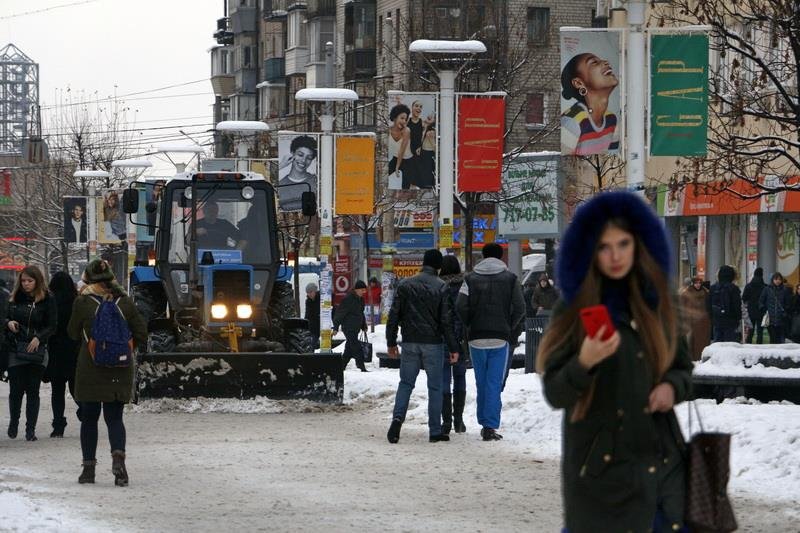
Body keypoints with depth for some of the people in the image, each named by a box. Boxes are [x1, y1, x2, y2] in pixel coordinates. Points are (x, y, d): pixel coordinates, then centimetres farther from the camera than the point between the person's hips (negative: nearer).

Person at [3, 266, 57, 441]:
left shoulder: (47, 300, -2)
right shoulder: (15, 298, 8)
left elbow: (52, 326, -3)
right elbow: (5, 317, 15)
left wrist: (38, 338, -18)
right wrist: (8, 323, -8)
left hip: (37, 350, -2)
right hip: (15, 350, 2)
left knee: (32, 390, 0)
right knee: (15, 389, 2)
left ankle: (30, 429, 4)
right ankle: (13, 422, 24)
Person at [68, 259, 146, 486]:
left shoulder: (83, 303, -8)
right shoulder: (125, 302, -1)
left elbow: (73, 333, 5)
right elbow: (141, 335, 2)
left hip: (90, 369, -2)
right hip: (119, 372, 2)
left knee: (89, 418, 11)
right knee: (114, 417, 7)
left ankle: (89, 466, 11)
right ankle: (118, 455, -19)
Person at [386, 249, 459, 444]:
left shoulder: (405, 284, 3)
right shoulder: (441, 287, -5)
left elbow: (394, 315, 3)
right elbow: (447, 320, -8)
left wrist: (391, 342, 10)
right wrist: (453, 348, -3)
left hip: (410, 342, 2)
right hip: (433, 343, -2)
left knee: (405, 383, 10)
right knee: (435, 386, 5)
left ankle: (398, 417, -14)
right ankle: (435, 431, 5)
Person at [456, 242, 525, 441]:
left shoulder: (470, 279, 4)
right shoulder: (510, 279, 2)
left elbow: (461, 307, -6)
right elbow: (519, 308, -3)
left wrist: (471, 327, 8)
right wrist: (511, 330, 11)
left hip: (476, 338, 2)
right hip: (501, 339, -2)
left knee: (481, 382, 13)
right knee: (495, 383, -3)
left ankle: (485, 423, 18)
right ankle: (490, 426, -11)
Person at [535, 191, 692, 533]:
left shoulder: (655, 303, 7)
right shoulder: (573, 311, -4)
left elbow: (683, 368, 18)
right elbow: (554, 394, -7)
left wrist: (672, 387, -5)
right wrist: (584, 362, -26)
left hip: (663, 463, 3)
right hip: (601, 468, -3)